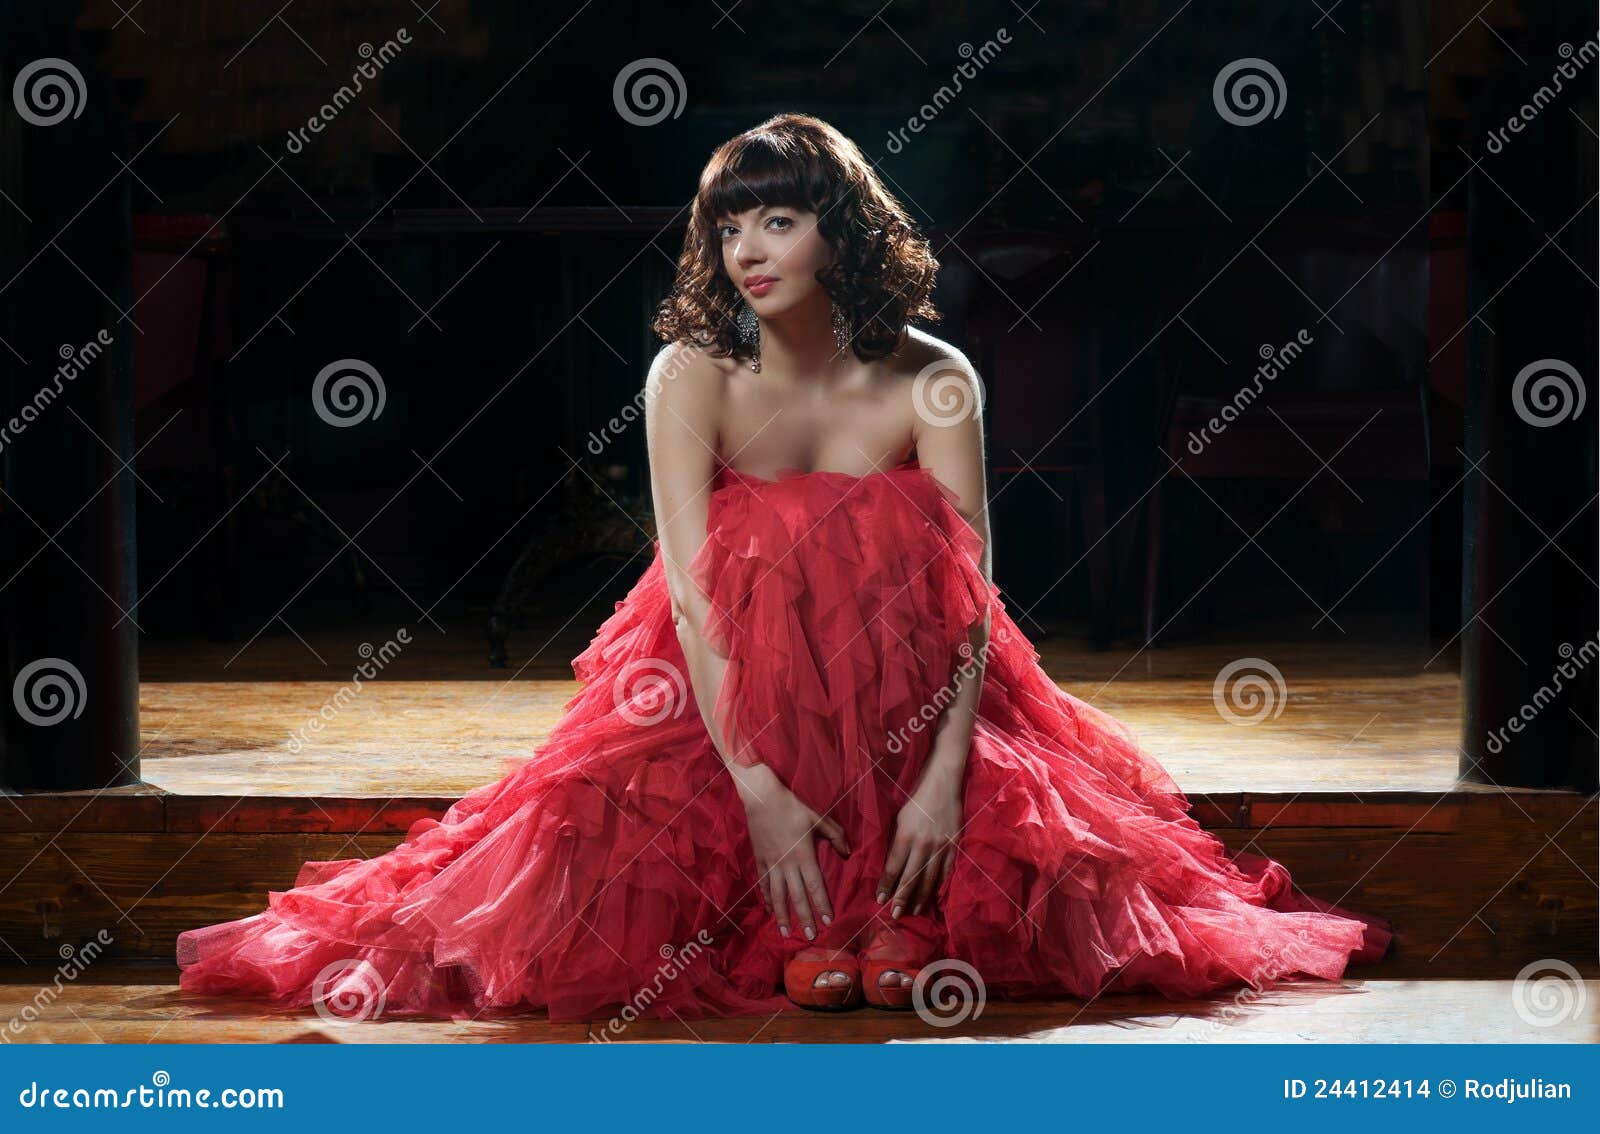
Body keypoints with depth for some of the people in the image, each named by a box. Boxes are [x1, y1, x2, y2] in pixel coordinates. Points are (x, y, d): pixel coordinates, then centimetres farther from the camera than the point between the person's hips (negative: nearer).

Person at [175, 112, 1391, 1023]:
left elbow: (971, 593, -14)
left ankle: (891, 921, 11)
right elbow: (694, 592, -18)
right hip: (724, 709, 0)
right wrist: (755, 789, -28)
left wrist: (947, 773, -29)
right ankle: (800, 928, 6)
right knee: (619, 861, -23)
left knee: (1042, 865, -19)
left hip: (905, 717, 0)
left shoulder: (929, 382, -8)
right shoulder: (692, 377, -10)